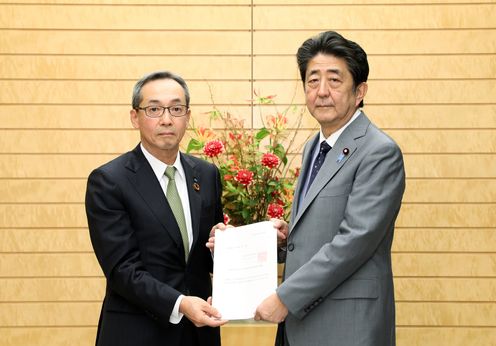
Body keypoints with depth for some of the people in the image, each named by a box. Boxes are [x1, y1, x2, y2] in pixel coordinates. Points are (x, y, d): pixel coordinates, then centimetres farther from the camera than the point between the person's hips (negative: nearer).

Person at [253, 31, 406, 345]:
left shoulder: (380, 153, -14)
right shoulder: (314, 147, 14)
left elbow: (355, 240, -20)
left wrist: (285, 297, -18)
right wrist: (290, 235, 1)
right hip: (301, 320, 8)